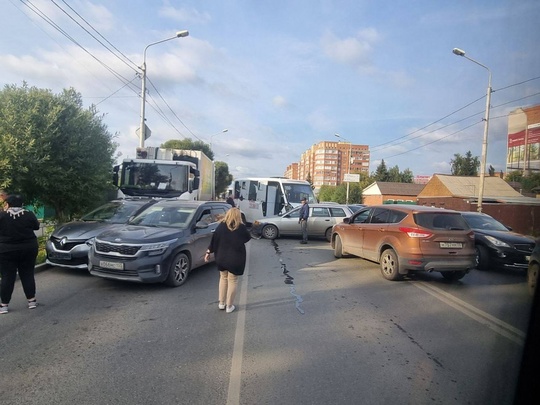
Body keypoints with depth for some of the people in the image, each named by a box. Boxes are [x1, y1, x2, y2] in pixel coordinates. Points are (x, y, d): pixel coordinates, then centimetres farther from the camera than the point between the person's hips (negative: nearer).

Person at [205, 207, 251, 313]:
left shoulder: (221, 226, -5)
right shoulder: (241, 227, -10)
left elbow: (214, 239, -1)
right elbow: (248, 238, 7)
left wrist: (208, 252, 9)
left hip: (221, 258, 3)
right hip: (235, 259, -3)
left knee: (223, 278, 21)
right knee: (232, 281, 10)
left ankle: (221, 303, 28)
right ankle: (229, 306, 17)